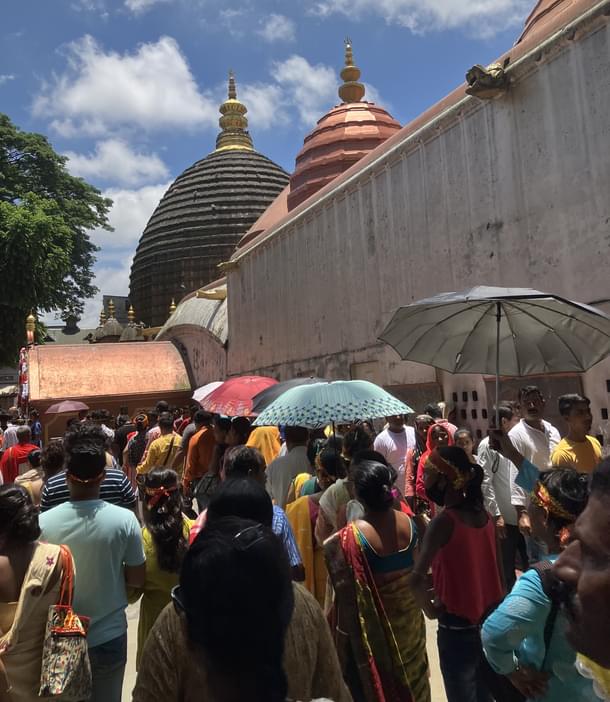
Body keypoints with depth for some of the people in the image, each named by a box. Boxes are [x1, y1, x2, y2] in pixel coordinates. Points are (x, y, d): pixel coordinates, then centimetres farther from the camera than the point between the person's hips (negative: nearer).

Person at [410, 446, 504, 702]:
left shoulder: (443, 522, -23)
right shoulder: (483, 514, -3)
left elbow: (417, 579, -31)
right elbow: (492, 566, 8)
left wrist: (430, 608, -13)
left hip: (457, 626, -6)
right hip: (492, 619, 6)